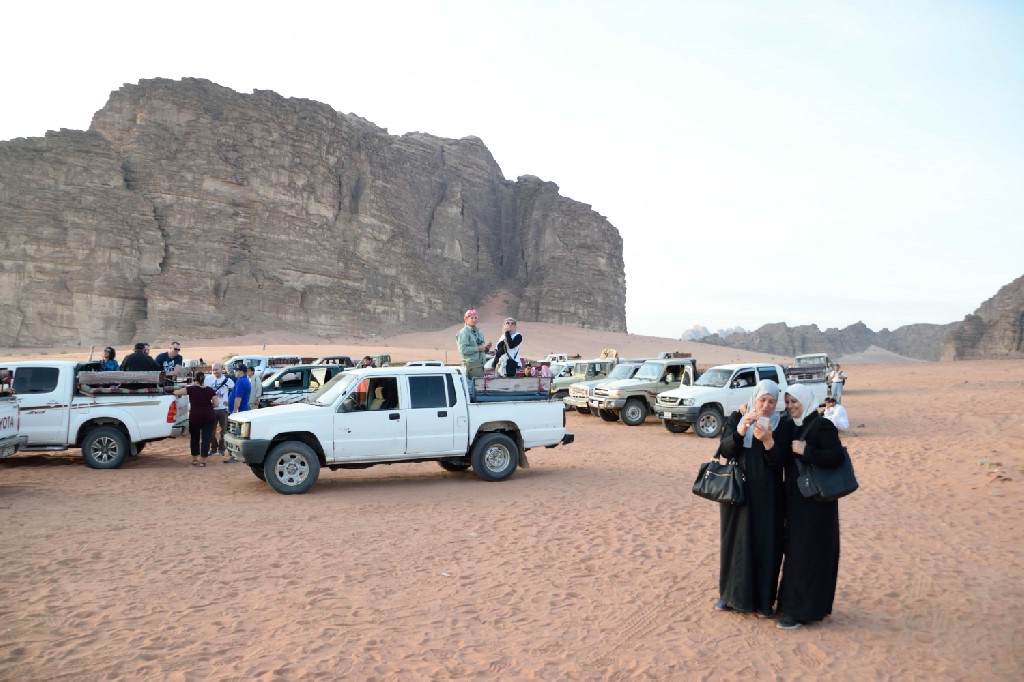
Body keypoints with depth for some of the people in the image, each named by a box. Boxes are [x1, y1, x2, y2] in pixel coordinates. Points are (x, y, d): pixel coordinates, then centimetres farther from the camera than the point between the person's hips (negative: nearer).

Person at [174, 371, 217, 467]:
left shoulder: (191, 389, -5)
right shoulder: (210, 389, 1)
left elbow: (176, 392, -10)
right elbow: (215, 404, 3)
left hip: (194, 417, -1)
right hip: (209, 417, 1)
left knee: (194, 438, 16)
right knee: (206, 438, 2)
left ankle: (194, 459, 21)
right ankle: (203, 461, 0)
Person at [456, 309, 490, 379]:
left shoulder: (479, 332, 20)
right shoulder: (464, 332, -5)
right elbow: (463, 349, -17)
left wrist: (486, 348, 7)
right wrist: (478, 348, -15)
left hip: (481, 363, 8)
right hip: (472, 364, -8)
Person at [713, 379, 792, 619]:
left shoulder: (783, 425, -3)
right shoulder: (736, 418, 0)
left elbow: (780, 462, -11)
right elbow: (725, 450, -10)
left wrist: (768, 441, -28)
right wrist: (741, 430, -26)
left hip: (768, 495, -1)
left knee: (765, 544, 3)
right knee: (735, 541, 8)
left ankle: (763, 600, 15)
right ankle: (731, 594, 21)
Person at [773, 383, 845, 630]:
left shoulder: (822, 425, -13)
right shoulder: (793, 427, 11)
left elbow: (837, 456, -23)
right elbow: (784, 460, 15)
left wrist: (805, 450, -24)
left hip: (816, 501, -8)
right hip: (796, 499, 8)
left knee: (806, 553, -3)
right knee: (796, 551, 13)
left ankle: (801, 610, 4)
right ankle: (804, 604, 25)